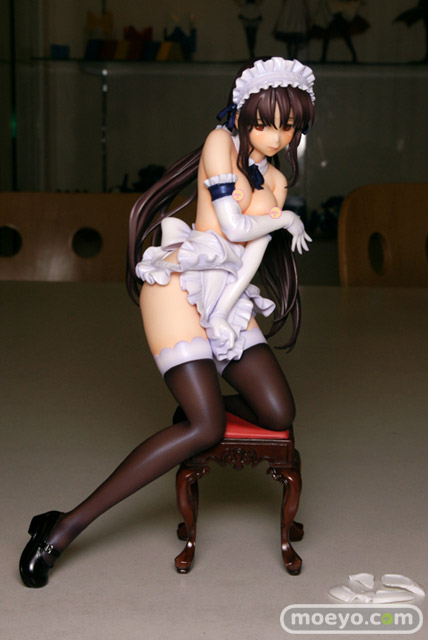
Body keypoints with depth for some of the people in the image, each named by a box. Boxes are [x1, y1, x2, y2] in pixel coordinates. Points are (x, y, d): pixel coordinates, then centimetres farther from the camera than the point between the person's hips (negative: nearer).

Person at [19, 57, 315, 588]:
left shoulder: (275, 182, 18)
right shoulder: (220, 143, -2)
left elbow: (253, 255, 9)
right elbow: (233, 227, -11)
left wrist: (225, 309, -7)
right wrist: (285, 219, 7)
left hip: (228, 298, 7)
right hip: (181, 287, -7)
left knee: (279, 413, -6)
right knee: (205, 428, -20)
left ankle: (199, 398, 25)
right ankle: (65, 526, -18)